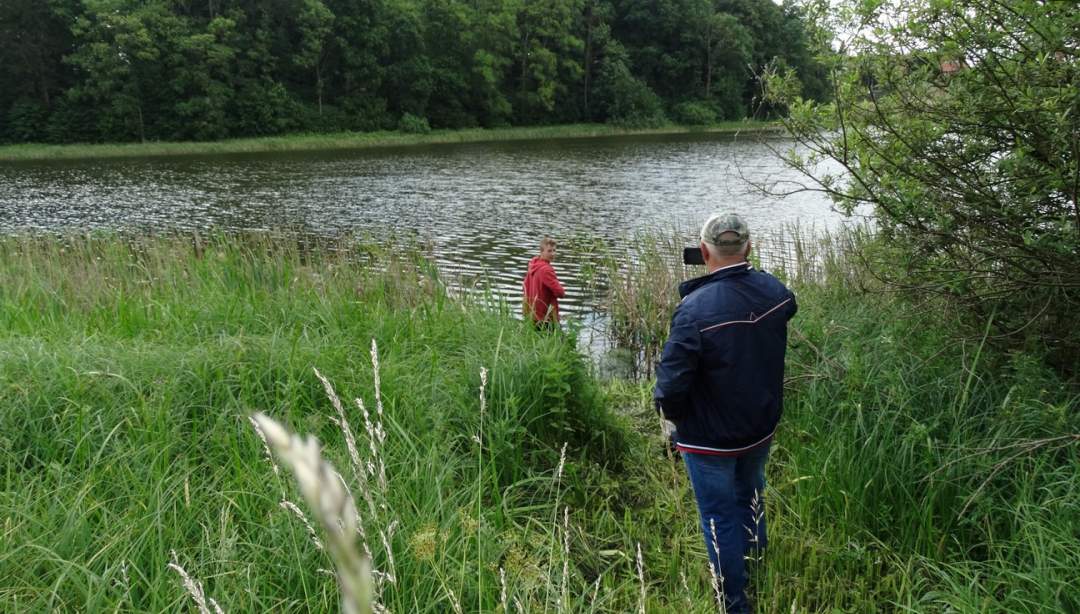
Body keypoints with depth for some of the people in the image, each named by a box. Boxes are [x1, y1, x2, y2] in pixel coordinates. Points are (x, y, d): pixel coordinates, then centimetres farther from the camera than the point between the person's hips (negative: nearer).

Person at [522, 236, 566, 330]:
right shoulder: (546, 269, -21)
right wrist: (562, 292, -1)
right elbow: (560, 292, -22)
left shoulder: (533, 265, 6)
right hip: (544, 317, -9)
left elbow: (525, 287, 19)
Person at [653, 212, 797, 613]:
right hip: (762, 426, 6)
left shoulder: (695, 309, -32)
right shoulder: (775, 291, -12)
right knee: (750, 491, 30)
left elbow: (671, 383, -29)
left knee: (720, 517, 11)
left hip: (709, 438, -6)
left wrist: (670, 412, -7)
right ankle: (756, 561, 53)